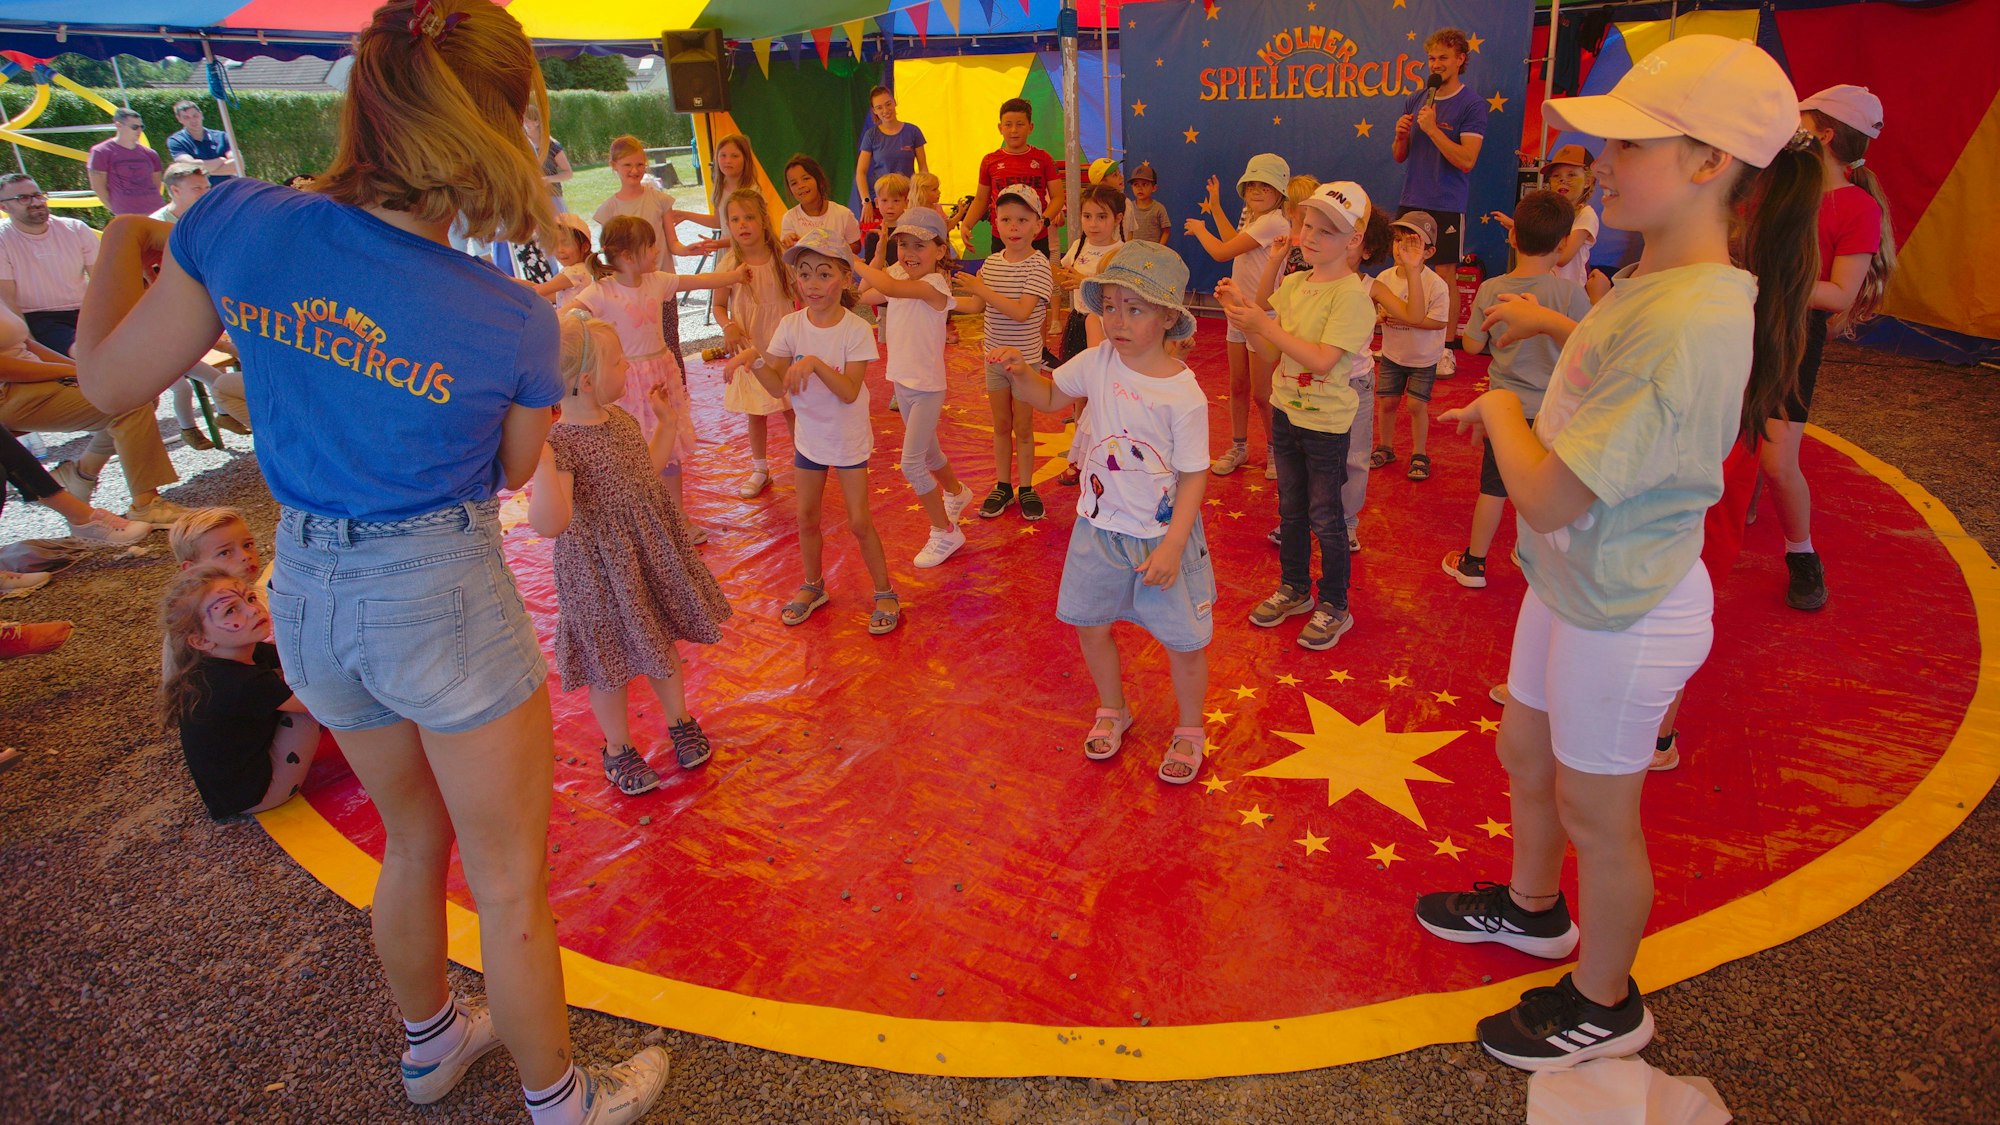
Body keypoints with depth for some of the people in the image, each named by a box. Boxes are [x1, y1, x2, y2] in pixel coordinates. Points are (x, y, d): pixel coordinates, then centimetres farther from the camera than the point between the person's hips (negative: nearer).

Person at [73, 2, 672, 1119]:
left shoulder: (237, 224, -11)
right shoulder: (514, 319, -19)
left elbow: (112, 380, 3)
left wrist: (121, 246, 19)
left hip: (307, 596, 5)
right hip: (444, 600, -5)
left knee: (415, 838, 29)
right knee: (512, 885, 14)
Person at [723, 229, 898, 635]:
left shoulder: (856, 330, -19)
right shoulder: (790, 326, -8)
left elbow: (850, 392, -25)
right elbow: (778, 388, -11)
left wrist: (815, 362, -36)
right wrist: (755, 359, -29)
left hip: (849, 440, -4)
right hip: (808, 437, 4)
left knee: (859, 521, 1)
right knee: (807, 518, 14)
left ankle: (885, 593, 20)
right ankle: (813, 586, 37)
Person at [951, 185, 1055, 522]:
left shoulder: (1038, 265, -17)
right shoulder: (991, 262, 1)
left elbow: (1022, 312, -28)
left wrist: (980, 289, -27)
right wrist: (961, 286, -7)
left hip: (1025, 357, -5)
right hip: (994, 355, 5)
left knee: (1022, 427, 7)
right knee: (1001, 424, 15)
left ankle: (1026, 488, 22)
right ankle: (1002, 486, 27)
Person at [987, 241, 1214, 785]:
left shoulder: (1184, 394, -19)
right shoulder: (1098, 362, -6)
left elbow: (1194, 475, -16)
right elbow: (1050, 396, 11)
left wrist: (1172, 545, -21)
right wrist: (1020, 372, -10)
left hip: (1163, 535, -4)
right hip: (1100, 526, 5)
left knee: (1184, 641, 6)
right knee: (1091, 624, 17)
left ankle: (1189, 730, 33)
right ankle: (1112, 710, 43)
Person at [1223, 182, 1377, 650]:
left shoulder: (1353, 295, -17)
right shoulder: (1293, 284, 3)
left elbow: (1322, 361, -26)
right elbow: (1272, 354, 3)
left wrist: (1263, 323, -27)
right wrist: (1242, 314, -11)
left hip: (1327, 422, -7)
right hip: (1286, 411, 7)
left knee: (1324, 516, 5)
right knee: (1290, 508, 19)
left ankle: (1334, 607, 21)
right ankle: (1294, 589, 37)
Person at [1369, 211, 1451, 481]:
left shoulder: (1436, 285, -22)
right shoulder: (1385, 278, -9)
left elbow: (1438, 322, -24)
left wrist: (1402, 319, -29)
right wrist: (1381, 318, -19)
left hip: (1424, 358, -4)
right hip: (1392, 354, 4)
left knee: (1415, 405, -2)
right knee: (1386, 401, 9)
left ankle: (1419, 454, 17)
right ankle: (1385, 448, 31)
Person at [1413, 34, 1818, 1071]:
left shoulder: (1690, 323, -31)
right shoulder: (1656, 277, -1)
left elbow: (1547, 496, -31)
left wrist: (1499, 408, -14)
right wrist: (1553, 326, 16)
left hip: (1622, 614, -9)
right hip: (1572, 582, 9)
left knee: (1594, 813, 11)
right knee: (1524, 755, 26)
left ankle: (1603, 1005, 37)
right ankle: (1531, 907, 53)